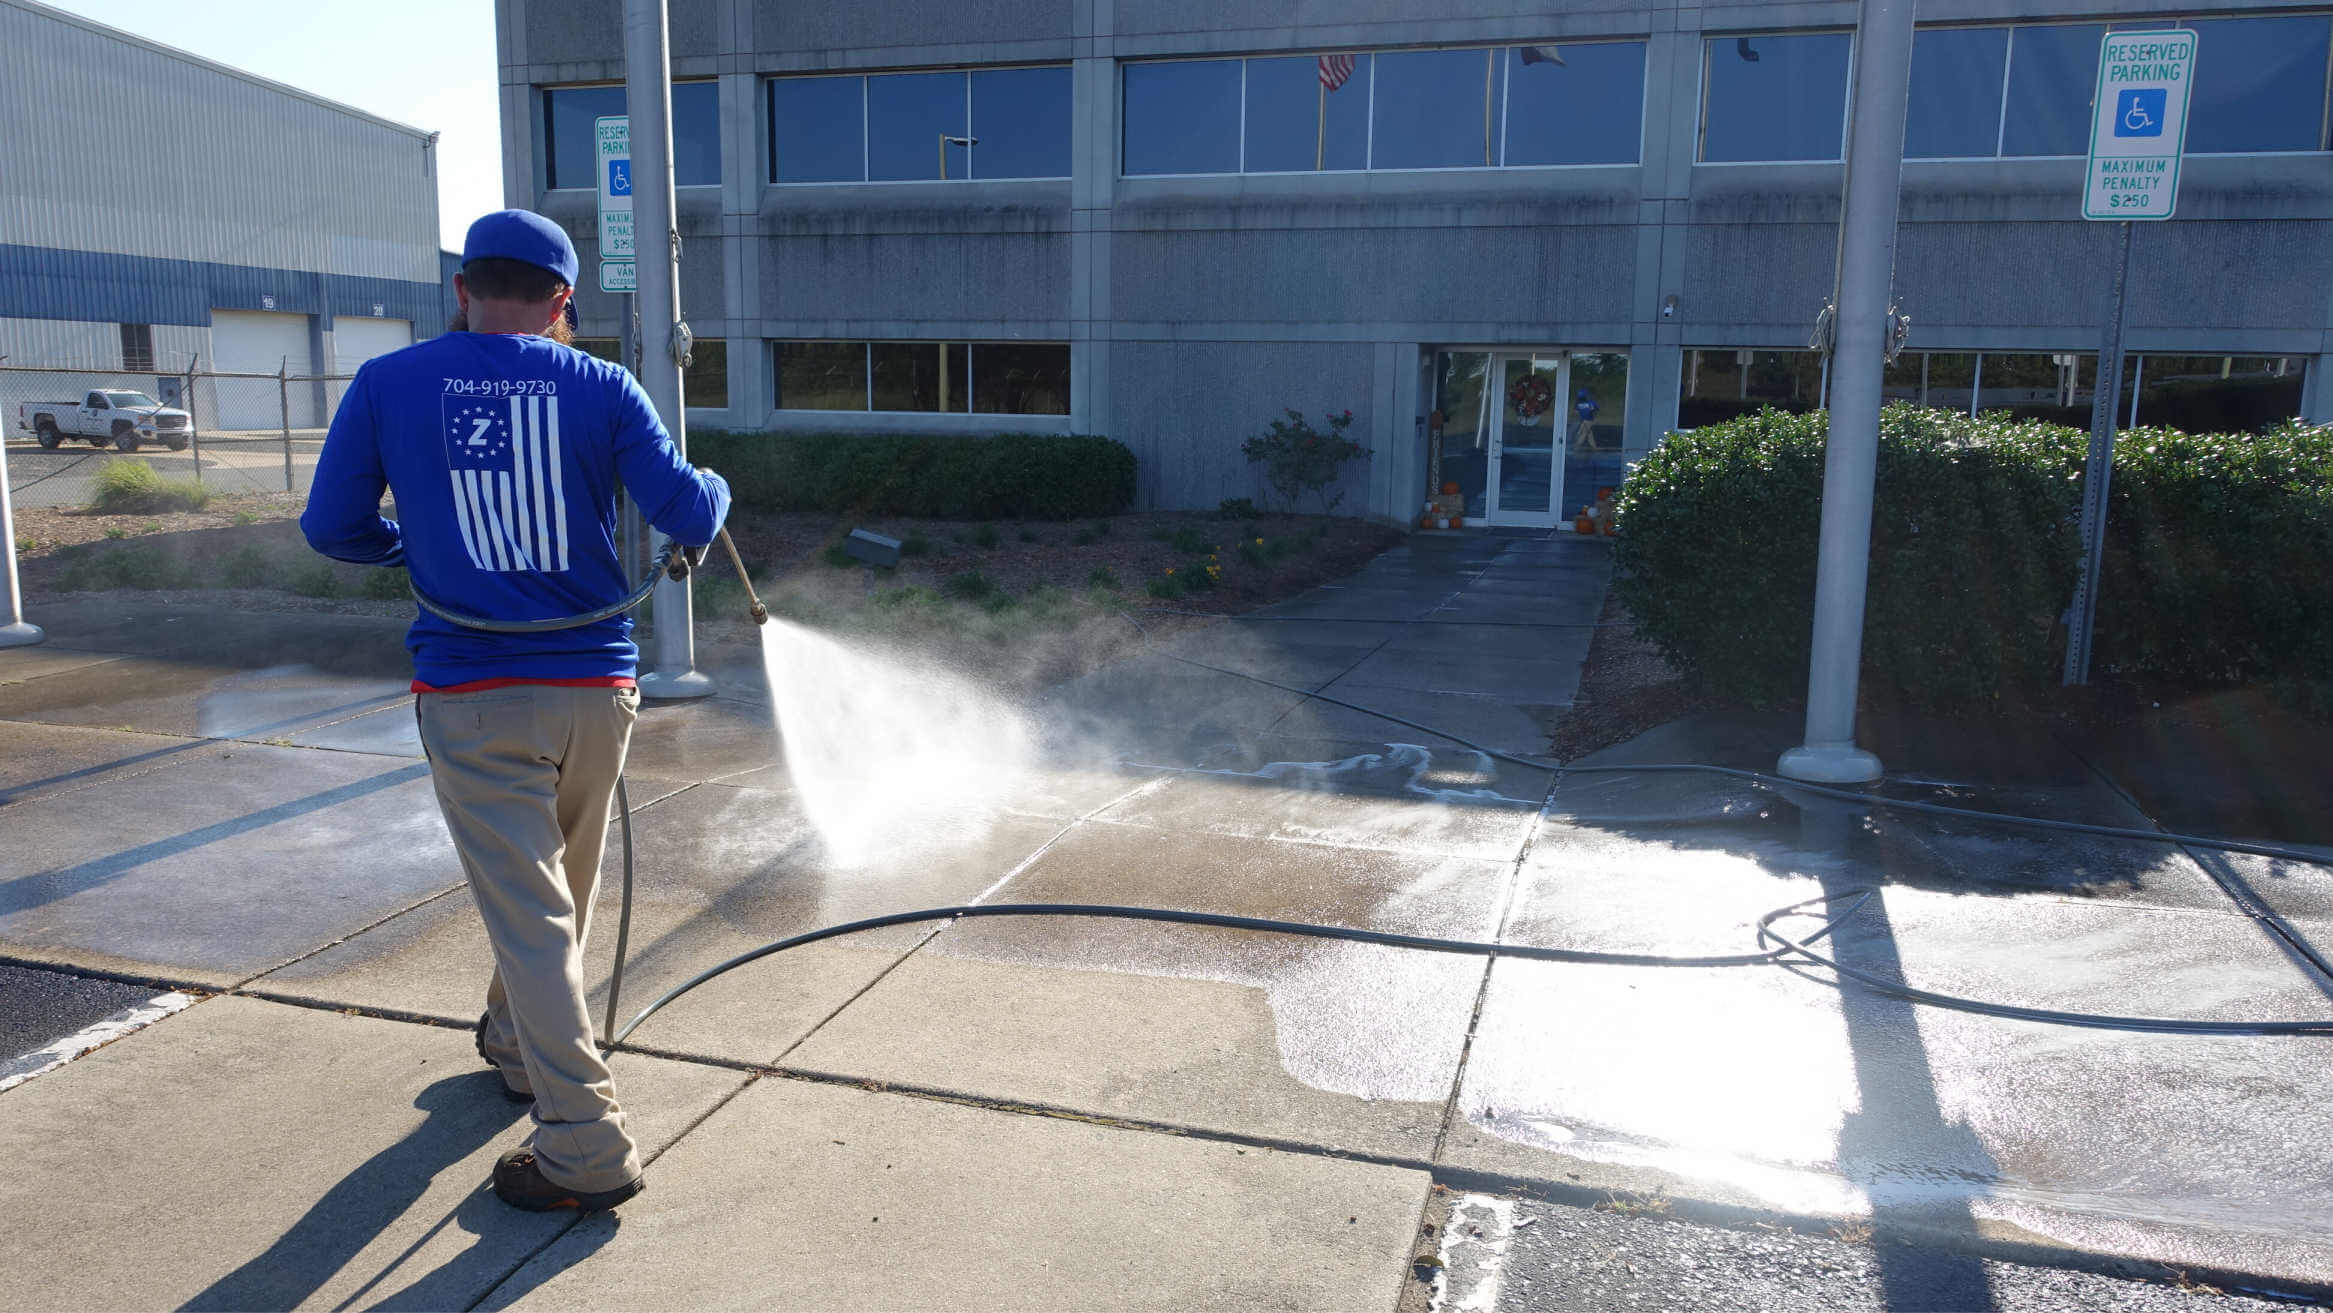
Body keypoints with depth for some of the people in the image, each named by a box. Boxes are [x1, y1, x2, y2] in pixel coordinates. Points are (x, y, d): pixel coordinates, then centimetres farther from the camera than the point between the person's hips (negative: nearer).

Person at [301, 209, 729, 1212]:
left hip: (474, 696, -2)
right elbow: (687, 515, -6)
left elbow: (331, 527, 4)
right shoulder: (601, 388, -1)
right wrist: (716, 488, 16)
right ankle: (516, 1045, 46)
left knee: (528, 916, 2)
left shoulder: (387, 385, -1)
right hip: (595, 687, 2)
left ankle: (586, 1148, 3)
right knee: (562, 893, 23)